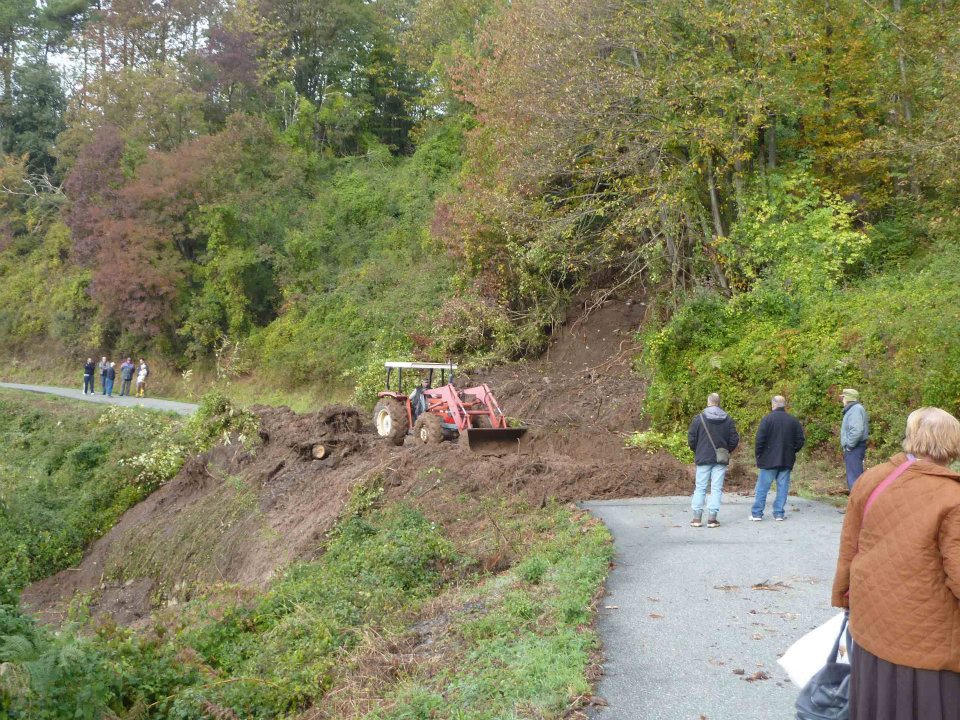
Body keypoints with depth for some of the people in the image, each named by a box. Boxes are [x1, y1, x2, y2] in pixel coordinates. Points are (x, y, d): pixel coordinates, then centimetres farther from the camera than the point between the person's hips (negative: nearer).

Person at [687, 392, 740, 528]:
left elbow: (691, 439, -4)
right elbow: (734, 440, 2)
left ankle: (697, 517, 4)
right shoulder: (728, 420, 1)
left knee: (700, 488, 6)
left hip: (703, 458, -1)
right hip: (721, 460, 1)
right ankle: (712, 518, 0)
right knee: (716, 488, 3)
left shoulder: (699, 418, -5)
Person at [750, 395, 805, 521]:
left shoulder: (768, 418, -8)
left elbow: (760, 439, -12)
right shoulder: (793, 420, 4)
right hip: (787, 460, 3)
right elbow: (800, 440, 7)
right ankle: (779, 513, 8)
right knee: (782, 487, 8)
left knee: (762, 487, 2)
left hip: (769, 460, -3)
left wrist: (758, 454, -1)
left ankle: (757, 513, 3)